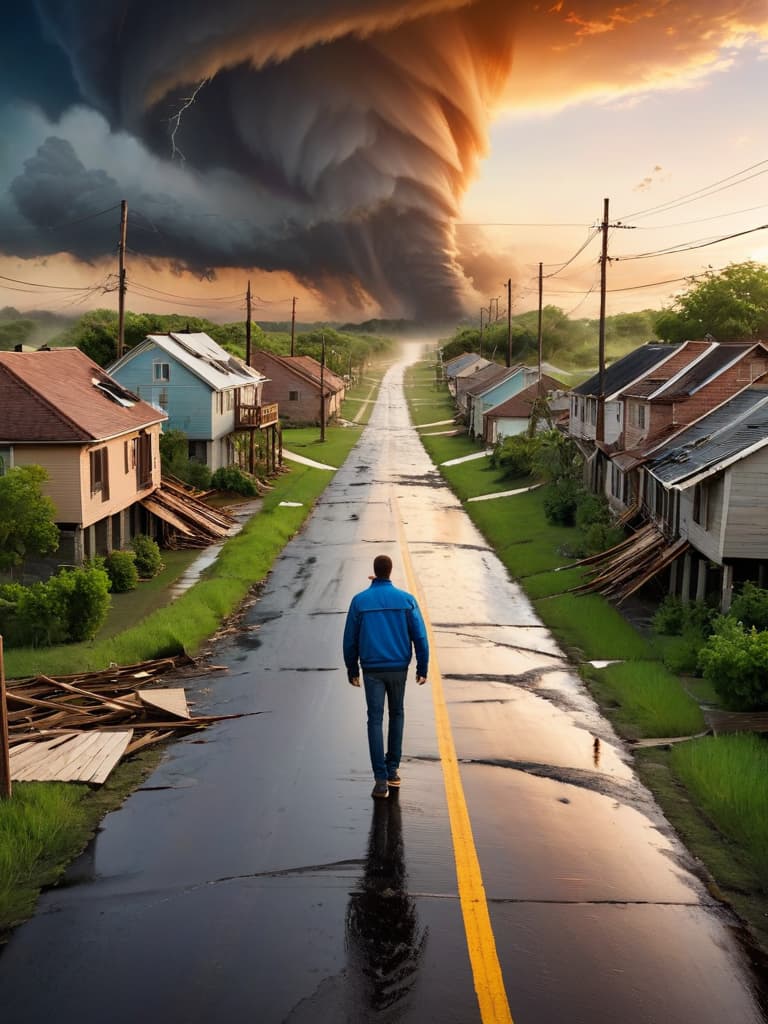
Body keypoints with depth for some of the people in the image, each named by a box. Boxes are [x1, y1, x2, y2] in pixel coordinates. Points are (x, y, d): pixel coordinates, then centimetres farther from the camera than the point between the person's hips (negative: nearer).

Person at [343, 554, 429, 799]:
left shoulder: (359, 601, -4)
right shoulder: (406, 600, -3)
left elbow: (350, 639, 0)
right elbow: (420, 636, -4)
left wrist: (352, 670, 11)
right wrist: (422, 669, 5)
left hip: (371, 669, -1)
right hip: (399, 668, 1)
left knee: (375, 720, 2)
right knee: (396, 714, 20)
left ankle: (381, 779, -6)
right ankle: (393, 769, 21)